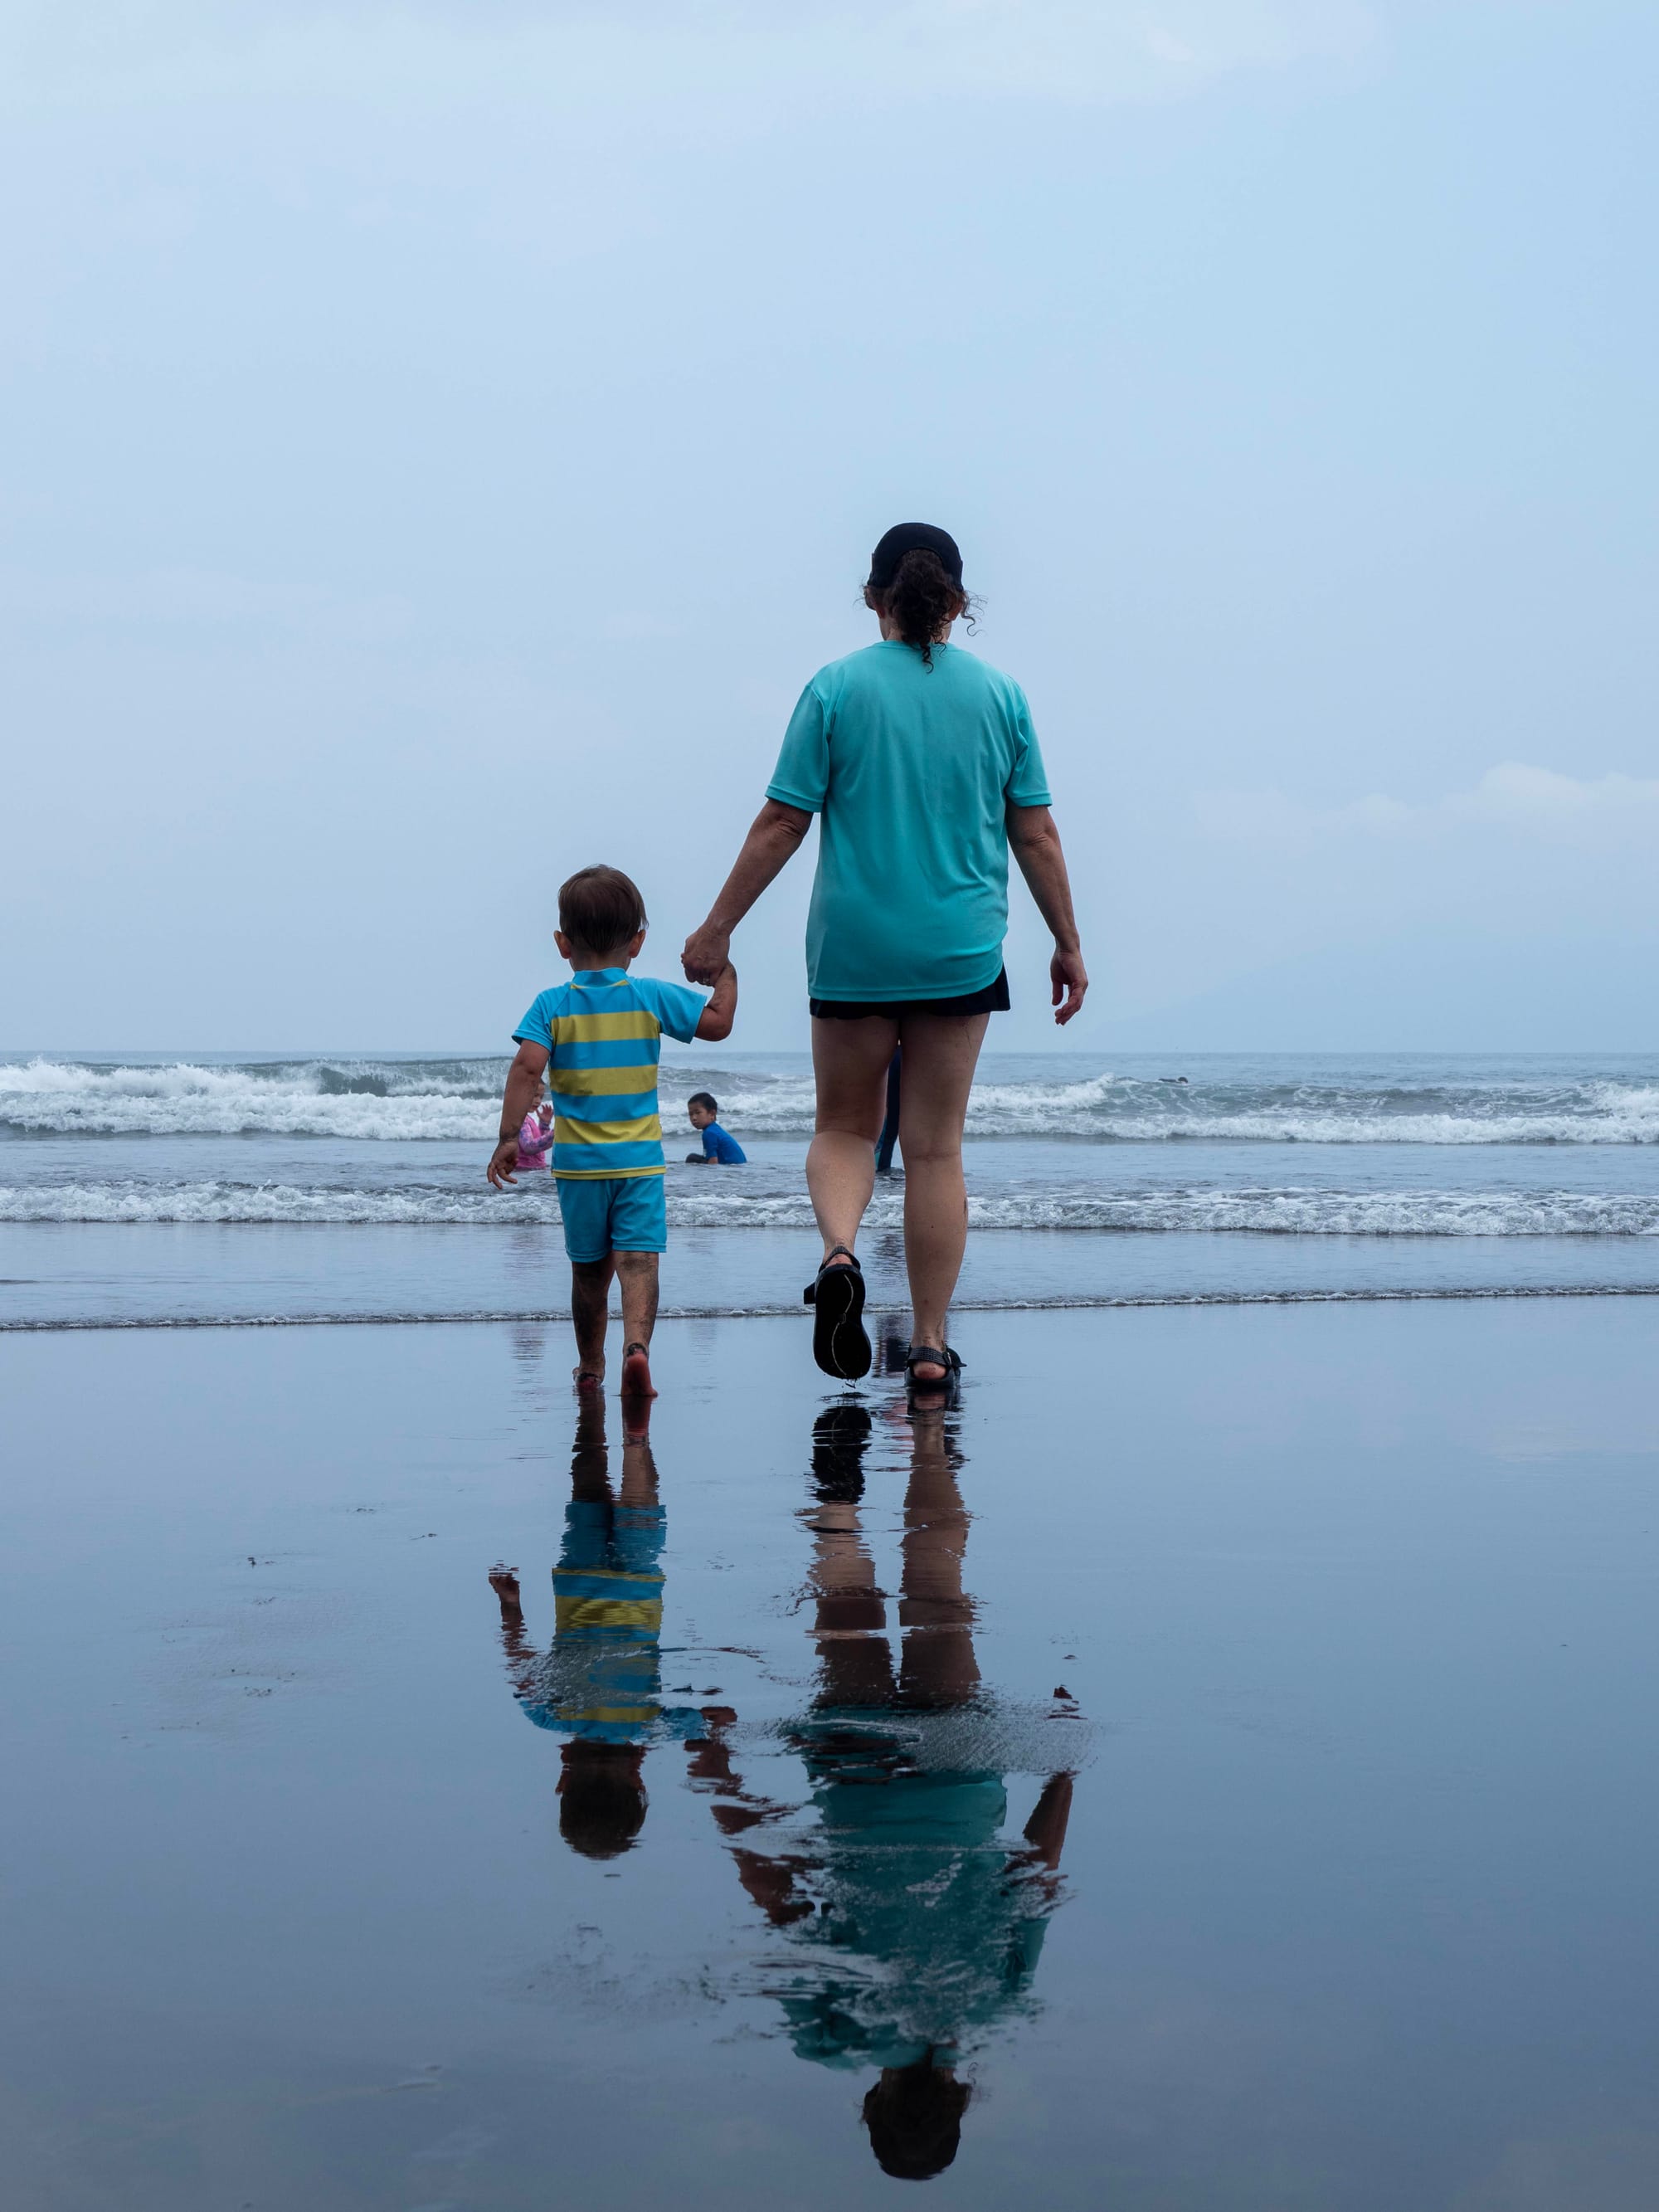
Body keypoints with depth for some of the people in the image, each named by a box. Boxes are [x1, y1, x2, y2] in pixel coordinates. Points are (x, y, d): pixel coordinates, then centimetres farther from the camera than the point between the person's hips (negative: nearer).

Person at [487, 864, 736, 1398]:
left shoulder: (552, 1006, -3)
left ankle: (590, 1367, 26)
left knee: (589, 1270, 15)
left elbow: (528, 1067, -15)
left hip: (578, 1162, 1)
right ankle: (636, 1344, -32)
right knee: (639, 1260, -9)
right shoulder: (653, 998, -1)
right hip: (639, 1159, -1)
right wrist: (726, 974, 21)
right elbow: (718, 1023, 4)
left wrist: (509, 1137, -14)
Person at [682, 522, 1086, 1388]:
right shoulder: (999, 694, 2)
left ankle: (839, 1250, -15)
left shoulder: (837, 689, -3)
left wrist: (717, 928, 4)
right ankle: (930, 1341, 9)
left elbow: (781, 823, -4)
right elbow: (1036, 835, 5)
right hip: (962, 953, 1)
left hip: (854, 949, -1)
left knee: (845, 1127, 14)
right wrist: (1068, 944, 14)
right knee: (936, 1146, 8)